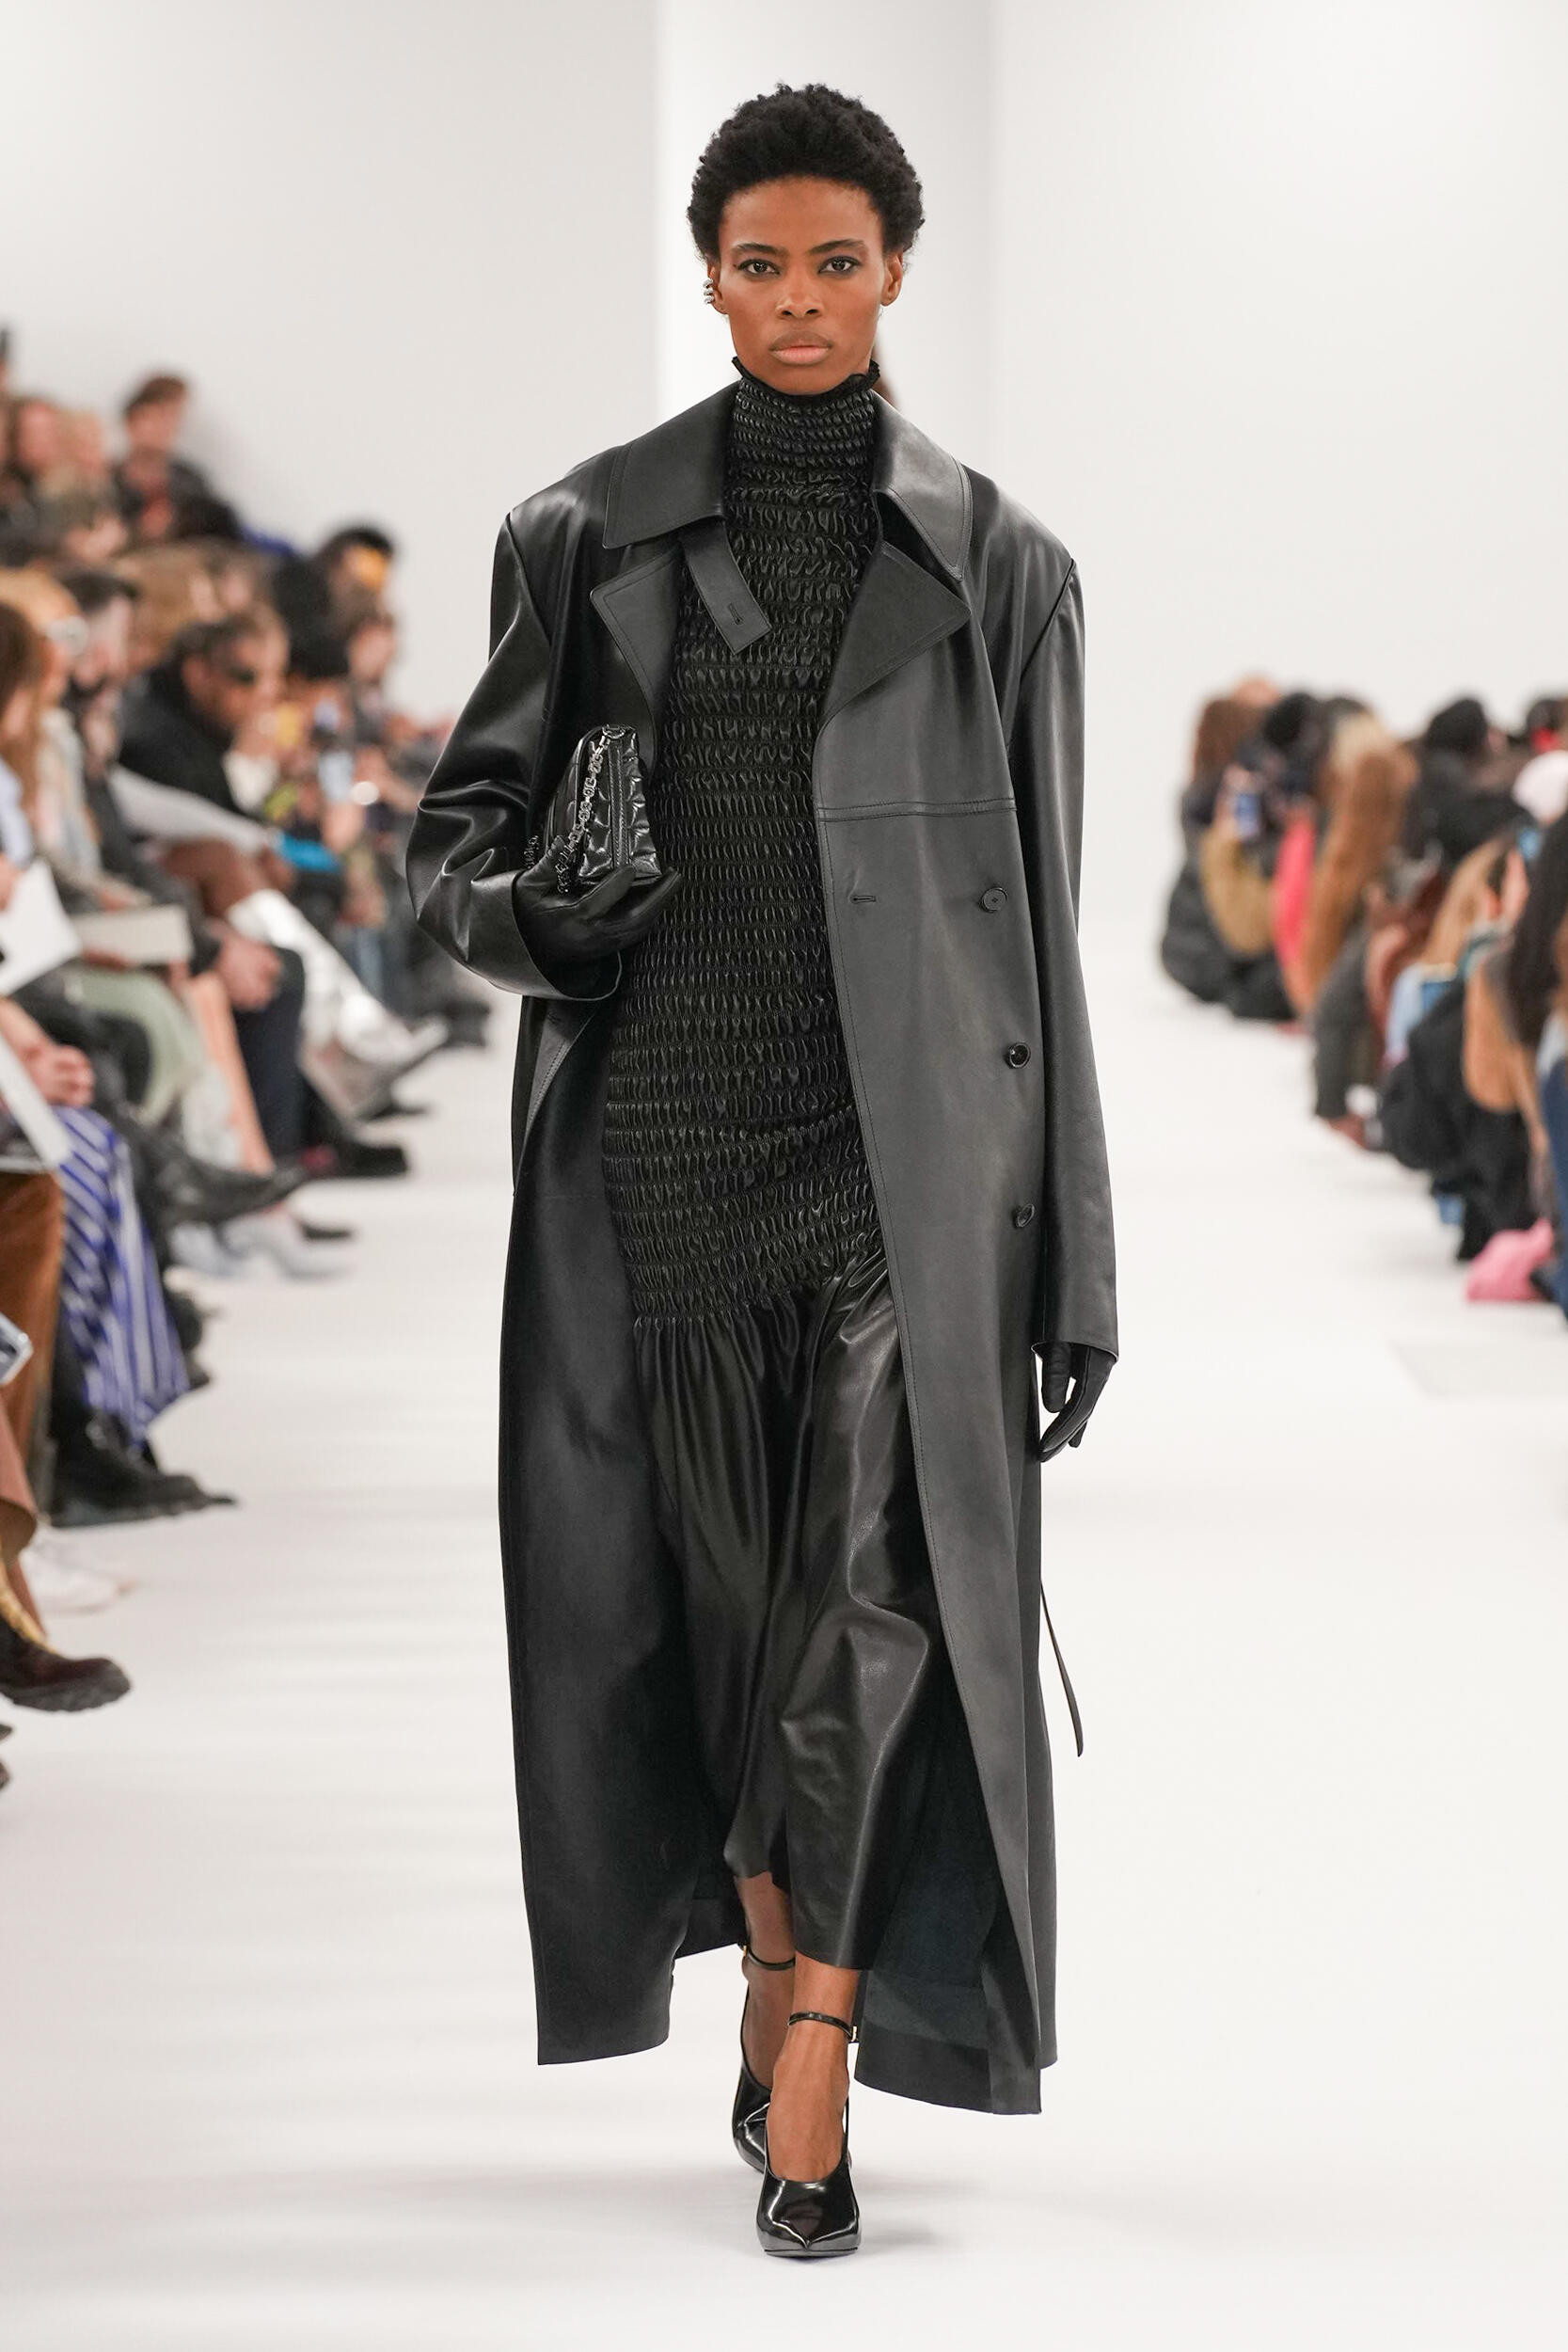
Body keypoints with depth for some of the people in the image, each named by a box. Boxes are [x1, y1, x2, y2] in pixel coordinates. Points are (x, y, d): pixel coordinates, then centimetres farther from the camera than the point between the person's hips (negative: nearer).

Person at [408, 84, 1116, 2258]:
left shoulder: (997, 566, 7)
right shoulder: (587, 537, 8)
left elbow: (1045, 932, 7)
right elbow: (457, 821, 13)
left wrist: (1078, 1268, 4)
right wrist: (517, 912, -13)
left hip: (906, 1143, -1)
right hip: (663, 1136, 1)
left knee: (880, 1591, -12)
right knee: (720, 1595, 7)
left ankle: (814, 2075, -7)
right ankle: (781, 1969, 30)